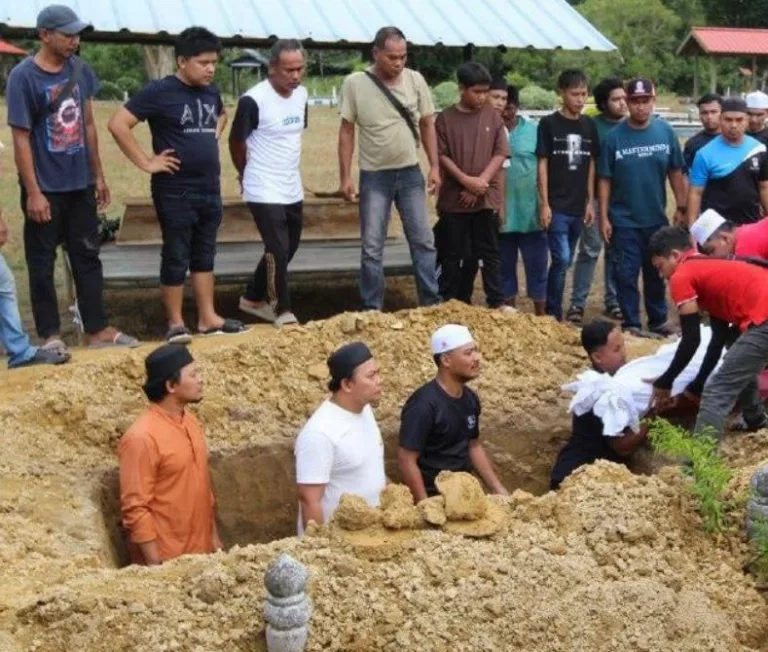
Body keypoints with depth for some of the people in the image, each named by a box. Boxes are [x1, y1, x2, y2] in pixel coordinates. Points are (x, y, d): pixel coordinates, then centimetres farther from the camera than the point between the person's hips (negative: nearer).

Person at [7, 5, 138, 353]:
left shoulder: (80, 69, 2)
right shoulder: (23, 77, -14)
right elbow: (21, 138, -14)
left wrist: (98, 175, 12)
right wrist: (33, 192, -16)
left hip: (80, 184, 6)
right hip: (45, 188, -6)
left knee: (87, 256, 11)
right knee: (42, 262, 6)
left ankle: (97, 329, 19)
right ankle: (51, 334, 16)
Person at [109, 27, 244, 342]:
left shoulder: (211, 91, 8)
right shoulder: (159, 91, -12)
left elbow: (222, 115, 32)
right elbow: (118, 124, -16)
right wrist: (146, 163, -16)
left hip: (210, 190, 7)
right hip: (175, 192, -7)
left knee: (204, 255, 14)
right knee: (176, 258, 2)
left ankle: (208, 318, 22)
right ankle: (175, 323, 12)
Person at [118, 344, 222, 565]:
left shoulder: (190, 421, 5)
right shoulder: (142, 437, -20)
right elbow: (135, 509, -19)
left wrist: (214, 535, 14)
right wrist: (155, 564, -18)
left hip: (201, 551, 7)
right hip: (165, 558, -7)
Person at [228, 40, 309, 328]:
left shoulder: (301, 94, 3)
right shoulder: (254, 100, -19)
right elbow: (236, 142, -7)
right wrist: (250, 175, 7)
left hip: (293, 190, 8)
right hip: (265, 192, -8)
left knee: (287, 249, 16)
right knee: (278, 251, -6)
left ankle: (253, 298, 32)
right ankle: (283, 311, 8)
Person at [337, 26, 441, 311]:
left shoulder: (415, 80, -2)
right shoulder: (355, 83, -8)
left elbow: (427, 125, 6)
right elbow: (346, 131, -3)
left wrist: (435, 167, 1)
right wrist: (345, 176, -6)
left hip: (410, 173, 2)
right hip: (374, 176, -2)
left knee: (423, 241, 5)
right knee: (372, 247, 4)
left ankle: (432, 304, 14)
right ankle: (372, 309, 13)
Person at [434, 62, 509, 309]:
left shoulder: (493, 117, 4)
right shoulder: (445, 118, 0)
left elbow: (500, 154, 0)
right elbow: (441, 155, -4)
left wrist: (480, 183, -12)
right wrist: (466, 180, -15)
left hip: (487, 198, 1)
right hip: (453, 198, -1)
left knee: (489, 252, 6)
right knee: (451, 254, 6)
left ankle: (497, 301, 10)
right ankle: (448, 302, 15)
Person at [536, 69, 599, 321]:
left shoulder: (589, 125, 9)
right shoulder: (549, 124, -5)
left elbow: (591, 165, 12)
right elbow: (542, 164, -6)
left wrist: (590, 202, 8)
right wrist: (544, 203, -11)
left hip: (578, 206, 5)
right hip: (556, 205, -5)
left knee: (565, 262, 10)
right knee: (561, 259, -11)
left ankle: (553, 311, 20)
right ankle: (553, 314, 0)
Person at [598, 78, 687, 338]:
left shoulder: (666, 132, -3)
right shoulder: (614, 137, -8)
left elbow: (675, 173, 3)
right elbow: (605, 180, -5)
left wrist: (681, 207, 3)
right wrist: (603, 217, -7)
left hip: (656, 217, 2)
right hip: (624, 219, -2)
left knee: (656, 272, 14)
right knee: (626, 274, 3)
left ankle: (658, 320, 26)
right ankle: (631, 324, 13)